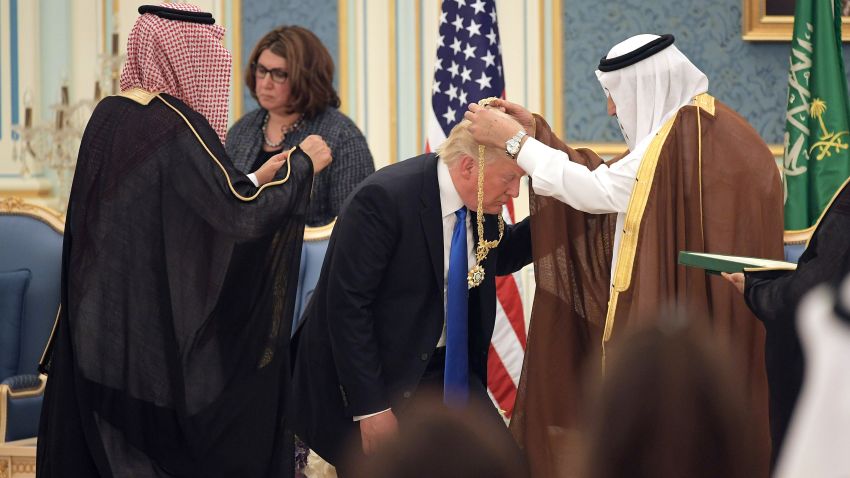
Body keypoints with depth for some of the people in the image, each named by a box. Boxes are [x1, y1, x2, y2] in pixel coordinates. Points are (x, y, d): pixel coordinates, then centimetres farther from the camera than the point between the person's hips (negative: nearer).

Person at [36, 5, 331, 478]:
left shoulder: (107, 116, 5)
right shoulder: (177, 126, -18)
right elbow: (242, 215, -23)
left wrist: (253, 180, 15)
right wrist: (300, 166, -7)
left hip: (103, 321, 8)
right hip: (165, 328, -8)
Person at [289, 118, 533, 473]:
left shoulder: (481, 203, -2)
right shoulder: (383, 199, -24)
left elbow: (499, 256, 19)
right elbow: (347, 307, -23)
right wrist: (370, 408, -24)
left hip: (447, 367, 7)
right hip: (375, 376, -6)